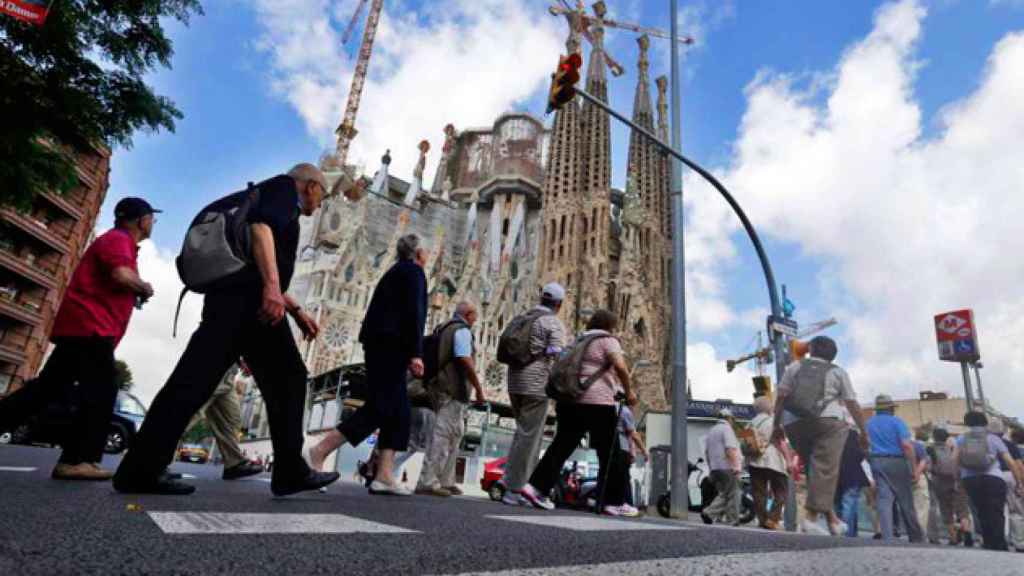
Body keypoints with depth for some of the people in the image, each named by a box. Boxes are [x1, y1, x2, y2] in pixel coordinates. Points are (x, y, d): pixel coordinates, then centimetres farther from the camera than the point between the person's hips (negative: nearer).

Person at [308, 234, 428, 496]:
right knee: (381, 408, -11)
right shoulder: (413, 271, -1)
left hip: (379, 344, 10)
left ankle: (385, 475, -2)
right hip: (391, 345, -10)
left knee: (398, 411, 5)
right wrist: (416, 353, -17)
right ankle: (320, 451, -13)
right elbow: (413, 313, -13)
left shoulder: (394, 272, 26)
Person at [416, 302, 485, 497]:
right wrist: (479, 388, -14)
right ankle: (427, 482, -10)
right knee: (443, 435, -9)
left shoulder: (443, 328, 20)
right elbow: (465, 360, -19)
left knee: (455, 434, 16)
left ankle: (446, 481, 19)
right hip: (454, 389, -10)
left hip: (441, 387, 10)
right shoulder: (462, 330, -9)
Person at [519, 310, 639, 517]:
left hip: (570, 399, 7)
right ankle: (614, 502, 9)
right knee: (609, 453, 4)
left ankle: (536, 486, -2)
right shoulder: (608, 341, 0)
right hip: (597, 402, -7)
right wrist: (629, 392, -6)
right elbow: (620, 367, -17)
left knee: (562, 446, 7)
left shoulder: (579, 341, 21)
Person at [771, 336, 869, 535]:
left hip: (794, 424, 3)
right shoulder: (838, 372, 16)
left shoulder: (794, 367, 17)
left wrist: (776, 425, 12)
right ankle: (811, 516, -17)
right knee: (825, 469, -6)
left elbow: (781, 397, 8)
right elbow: (852, 404, 12)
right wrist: (863, 432, 20)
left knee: (813, 467, 13)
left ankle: (831, 516, 11)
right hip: (827, 422, -2)